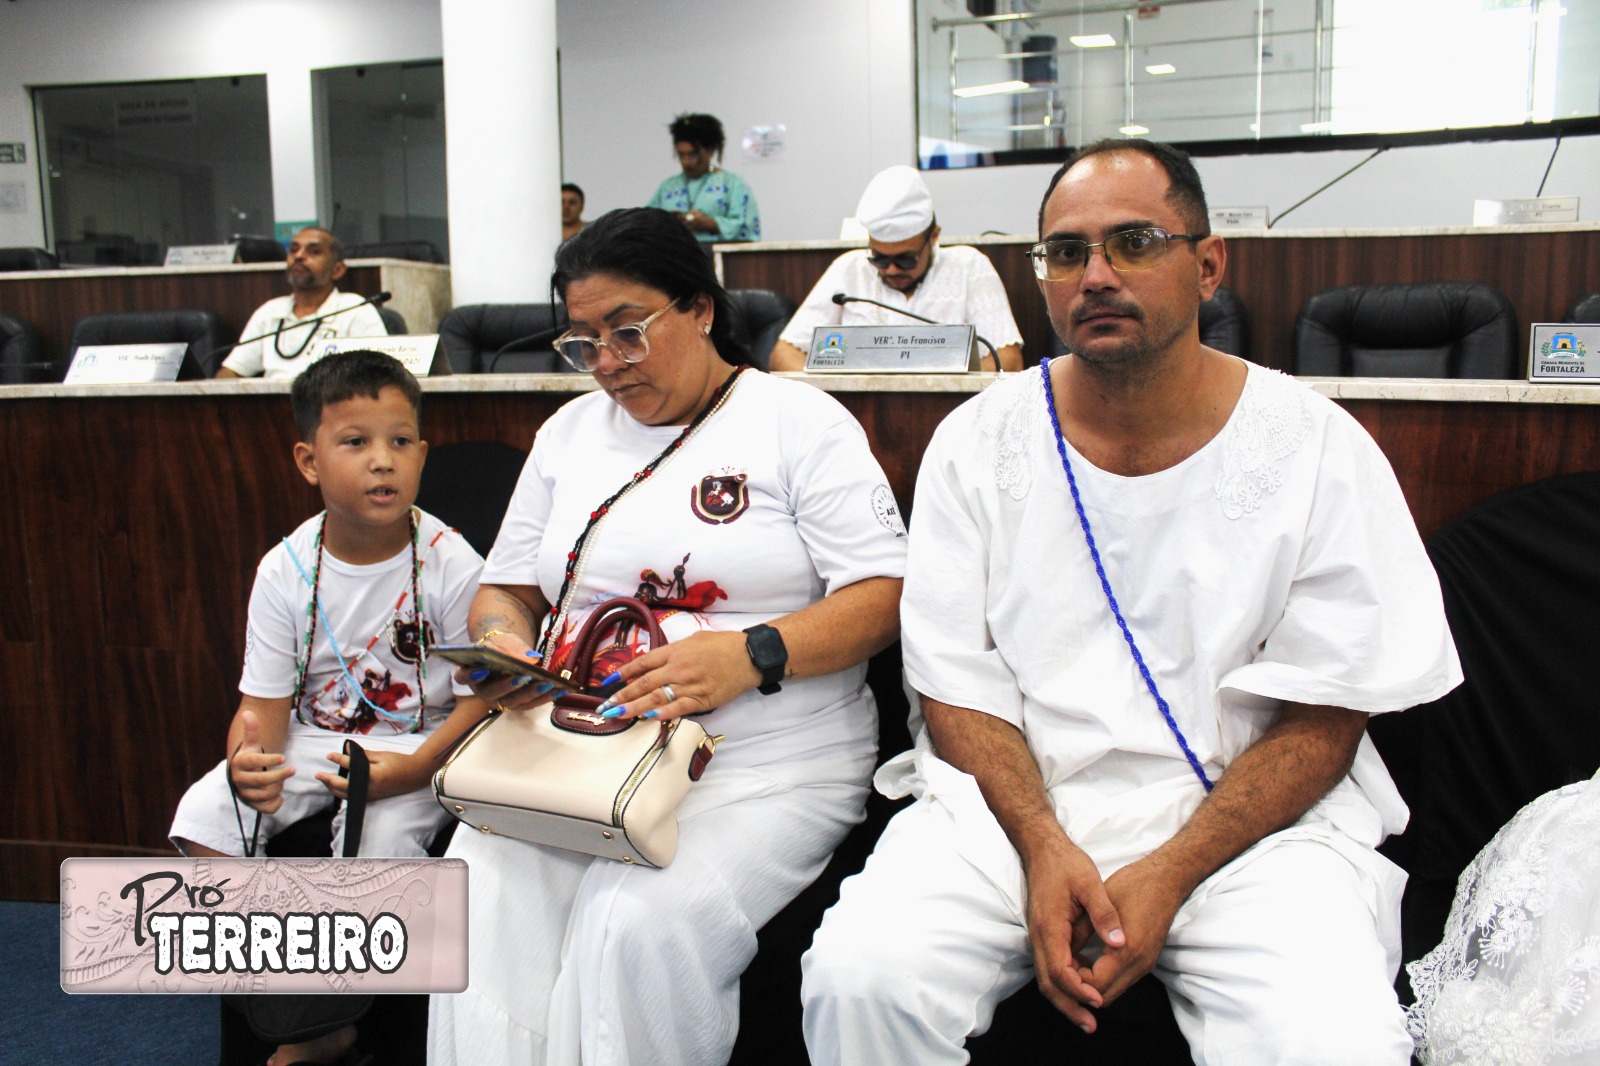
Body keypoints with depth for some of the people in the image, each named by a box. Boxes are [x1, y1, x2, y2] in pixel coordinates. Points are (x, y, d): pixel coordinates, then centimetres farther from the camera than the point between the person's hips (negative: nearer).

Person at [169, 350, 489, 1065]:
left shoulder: (449, 565, -14)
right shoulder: (286, 570, -5)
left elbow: (478, 700, -11)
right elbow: (265, 702, -2)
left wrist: (410, 770, -27)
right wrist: (247, 761, -25)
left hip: (421, 744, -4)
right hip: (312, 736, 4)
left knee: (380, 837, -31)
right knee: (204, 813, -16)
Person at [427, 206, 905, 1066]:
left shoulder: (799, 421, 1)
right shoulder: (570, 430, 18)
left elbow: (883, 595, -7)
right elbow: (507, 587, 20)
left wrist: (749, 656, -22)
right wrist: (501, 645, -4)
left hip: (763, 768, -4)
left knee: (642, 925, -29)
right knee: (481, 903, -24)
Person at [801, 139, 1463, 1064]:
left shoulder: (1318, 449, -2)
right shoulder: (979, 441, 2)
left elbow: (1325, 715, -4)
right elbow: (956, 681, 0)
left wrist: (1167, 876, -15)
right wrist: (1043, 847, -15)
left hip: (1249, 812, 0)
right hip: (1012, 797, 1)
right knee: (860, 979, -22)